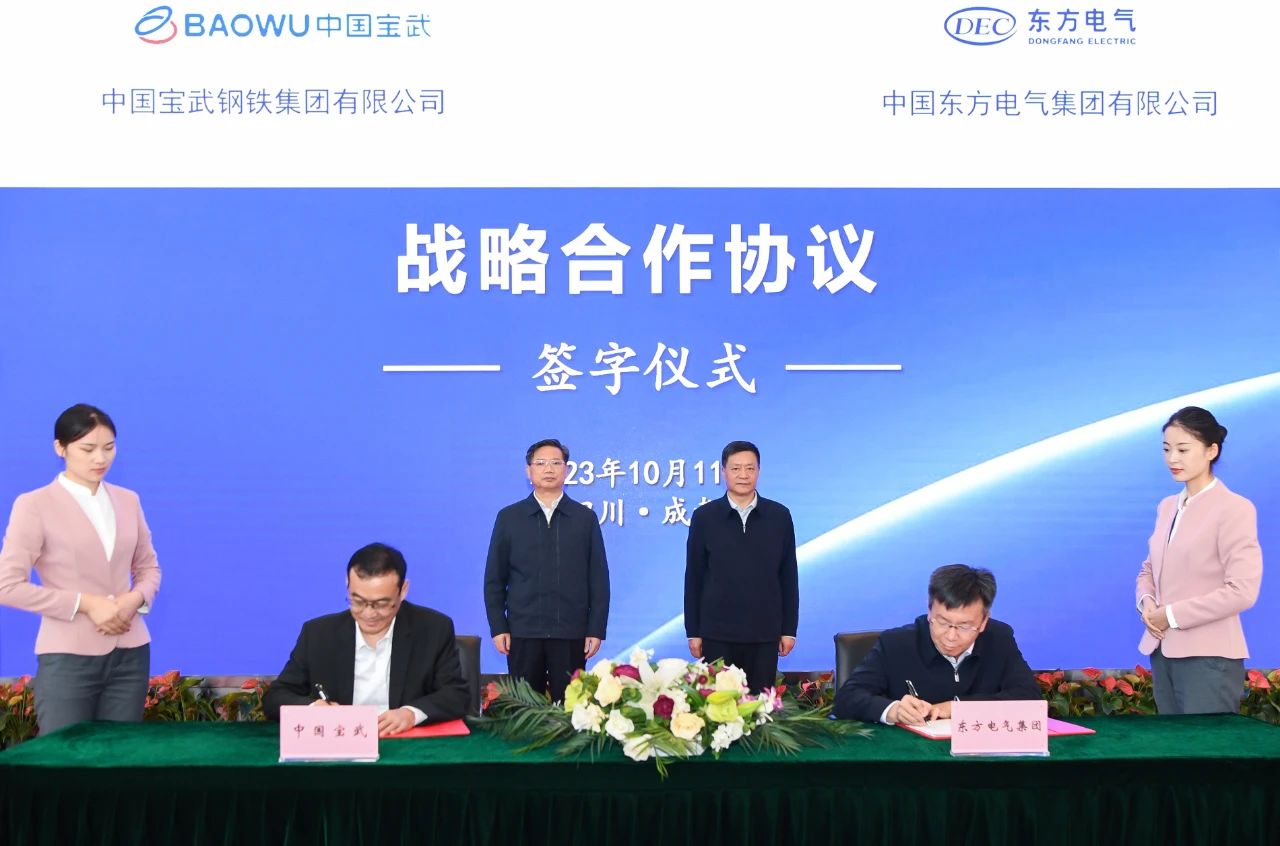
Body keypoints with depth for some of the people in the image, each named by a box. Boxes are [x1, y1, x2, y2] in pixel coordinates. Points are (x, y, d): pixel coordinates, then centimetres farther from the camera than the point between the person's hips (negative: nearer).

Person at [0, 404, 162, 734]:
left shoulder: (128, 500, 9)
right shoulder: (34, 505, -5)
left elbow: (149, 567, 15)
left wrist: (135, 599, -7)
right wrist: (85, 604, -15)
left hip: (130, 654, 4)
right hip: (68, 658, -4)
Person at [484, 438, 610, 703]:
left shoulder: (585, 518, 6)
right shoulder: (509, 517, 6)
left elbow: (598, 578, 4)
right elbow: (494, 578, 7)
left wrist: (596, 629, -1)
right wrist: (498, 626, 0)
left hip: (571, 633, 0)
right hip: (523, 632, 1)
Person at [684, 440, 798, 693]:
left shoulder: (779, 516, 3)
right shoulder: (705, 516, 1)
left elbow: (788, 575, 7)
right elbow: (693, 577, 3)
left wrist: (789, 629, 5)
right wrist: (693, 631, 1)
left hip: (765, 633, 1)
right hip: (717, 633, -1)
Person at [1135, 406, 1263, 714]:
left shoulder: (1234, 509, -9)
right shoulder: (1167, 506, 13)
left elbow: (1242, 591, -16)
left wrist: (1172, 615, -15)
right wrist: (1146, 602, -3)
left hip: (1209, 657, -7)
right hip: (1164, 652, 7)